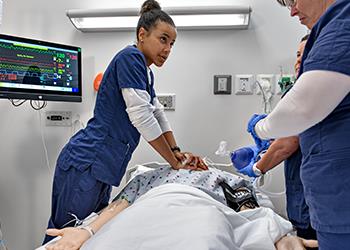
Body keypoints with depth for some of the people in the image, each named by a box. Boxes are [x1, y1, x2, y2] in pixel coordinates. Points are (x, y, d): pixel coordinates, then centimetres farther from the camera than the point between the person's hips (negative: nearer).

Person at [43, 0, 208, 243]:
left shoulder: (146, 72, 15)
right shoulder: (130, 57, -14)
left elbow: (158, 114, 17)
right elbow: (141, 116, -19)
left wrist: (177, 152, 7)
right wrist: (175, 162, -10)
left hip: (102, 168, 9)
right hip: (84, 166, -9)